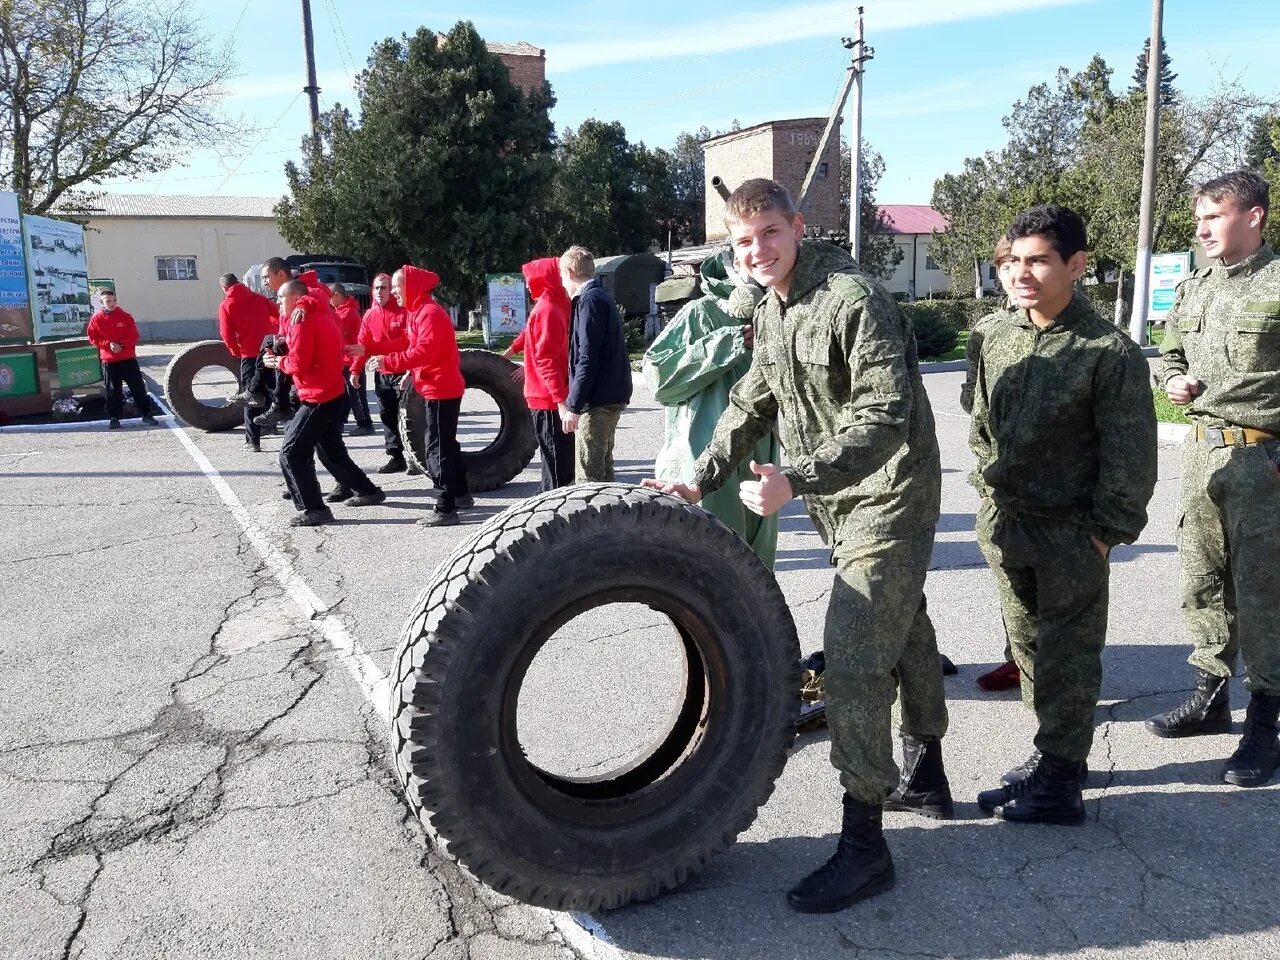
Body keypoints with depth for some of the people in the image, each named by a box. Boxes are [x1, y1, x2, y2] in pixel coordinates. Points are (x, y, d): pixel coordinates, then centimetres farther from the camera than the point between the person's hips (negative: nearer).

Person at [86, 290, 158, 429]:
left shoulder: (125, 316, 1)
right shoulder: (96, 319, 1)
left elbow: (134, 336, -2)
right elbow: (93, 338, 0)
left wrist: (121, 345, -16)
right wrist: (109, 344, -14)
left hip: (128, 358, 0)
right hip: (109, 361, 0)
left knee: (138, 386, 0)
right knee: (113, 390, 5)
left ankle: (147, 414, 7)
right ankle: (114, 418, 12)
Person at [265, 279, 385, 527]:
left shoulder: (302, 320, -13)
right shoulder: (319, 314, 17)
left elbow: (298, 363, -19)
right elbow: (312, 353, 12)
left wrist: (278, 362, -1)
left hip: (319, 399, -10)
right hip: (334, 394, 10)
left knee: (291, 453, -6)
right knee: (330, 450, 23)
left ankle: (315, 510, -7)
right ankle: (368, 491, 30)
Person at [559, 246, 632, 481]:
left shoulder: (590, 300, -13)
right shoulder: (601, 297, 18)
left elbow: (588, 359, -20)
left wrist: (573, 406, -18)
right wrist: (573, 402, 21)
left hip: (598, 400, -10)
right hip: (611, 396, 10)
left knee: (588, 473, -8)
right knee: (602, 466, 18)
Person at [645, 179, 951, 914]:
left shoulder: (855, 299, -20)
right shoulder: (771, 311, 8)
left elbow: (887, 417, -27)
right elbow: (751, 406, 15)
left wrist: (796, 479, -35)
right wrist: (700, 480, 7)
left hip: (887, 499, -9)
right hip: (839, 501, 9)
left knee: (851, 657, -13)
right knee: (902, 630, 22)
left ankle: (864, 842, -2)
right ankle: (926, 775, 40)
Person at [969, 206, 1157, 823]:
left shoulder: (1108, 350, -12)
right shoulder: (998, 340, 6)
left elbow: (1131, 453, -11)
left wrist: (1106, 530, -13)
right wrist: (990, 496, 11)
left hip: (1071, 533, -6)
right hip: (1006, 524, 6)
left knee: (1066, 657, 3)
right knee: (1028, 647, 16)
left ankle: (1059, 781, 14)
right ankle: (1052, 754, 32)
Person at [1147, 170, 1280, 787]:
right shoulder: (1193, 289, 13)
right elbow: (1169, 355, 25)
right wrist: (1174, 381, 3)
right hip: (1200, 450, 6)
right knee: (1202, 582, 13)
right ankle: (1211, 696, 28)